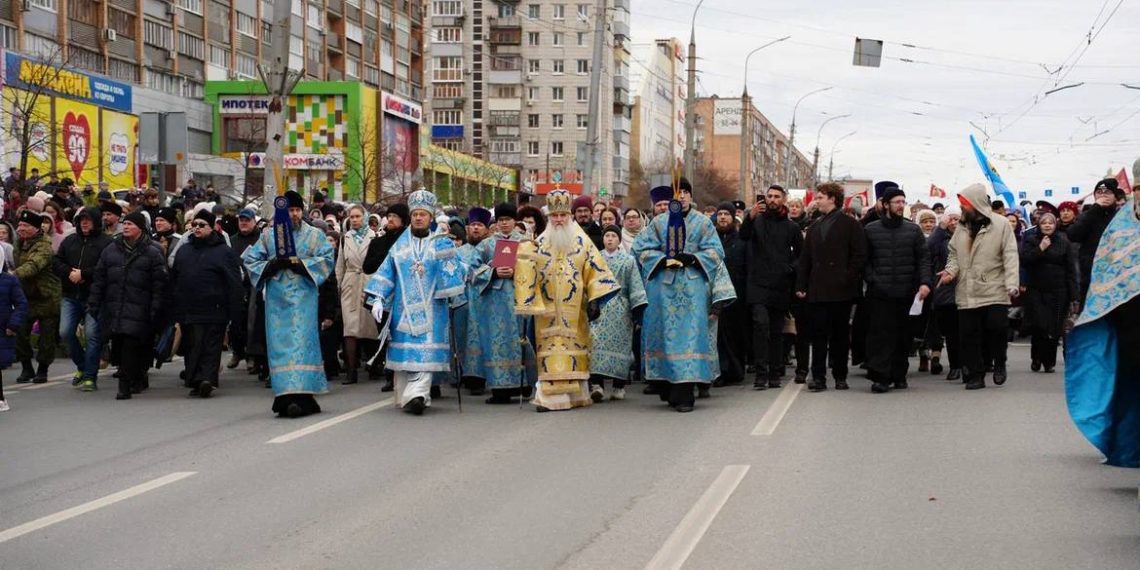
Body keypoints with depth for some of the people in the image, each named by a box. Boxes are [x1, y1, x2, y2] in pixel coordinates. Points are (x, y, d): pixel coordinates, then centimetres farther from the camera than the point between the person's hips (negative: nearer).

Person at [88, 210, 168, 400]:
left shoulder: (152, 253, 0)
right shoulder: (110, 250, 13)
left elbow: (159, 284, -3)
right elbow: (99, 279, 15)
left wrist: (155, 310, -10)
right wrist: (93, 303, 8)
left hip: (138, 310, -5)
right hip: (113, 308, 5)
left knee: (130, 344, -14)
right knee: (118, 346, 6)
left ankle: (125, 386, -10)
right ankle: (138, 379, 21)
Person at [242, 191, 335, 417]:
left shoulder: (314, 235, 9)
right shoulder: (268, 235, 12)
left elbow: (326, 259, -1)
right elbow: (250, 260, 8)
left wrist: (300, 264, -13)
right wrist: (273, 265, -9)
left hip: (303, 298, -2)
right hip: (277, 298, 2)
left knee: (301, 342, -10)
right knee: (279, 343, -1)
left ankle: (299, 396, -15)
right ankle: (287, 396, 2)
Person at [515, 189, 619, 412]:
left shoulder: (582, 241, 5)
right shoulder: (540, 243, 8)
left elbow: (595, 270, 0)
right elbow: (528, 274, 9)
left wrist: (594, 300, -7)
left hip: (574, 309, 0)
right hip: (548, 309, 0)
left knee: (575, 346, 1)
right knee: (551, 348, -5)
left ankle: (575, 392, 8)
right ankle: (550, 396, -6)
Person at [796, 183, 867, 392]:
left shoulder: (850, 224, 1)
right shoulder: (814, 227, 17)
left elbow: (860, 256, -4)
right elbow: (805, 259, 16)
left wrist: (847, 280, -12)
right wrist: (801, 285, 6)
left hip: (840, 290, -4)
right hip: (817, 292, 4)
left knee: (840, 335, 3)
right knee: (818, 335, 0)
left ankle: (840, 376, 11)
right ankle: (818, 377, 2)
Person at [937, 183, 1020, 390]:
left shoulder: (1001, 224, -4)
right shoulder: (962, 226, 11)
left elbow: (1010, 256, -8)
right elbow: (954, 254, 17)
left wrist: (1012, 284, -17)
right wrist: (950, 271, -4)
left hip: (995, 292, -4)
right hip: (967, 293, 4)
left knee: (997, 328, -8)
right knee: (970, 336, 3)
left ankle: (999, 364, 19)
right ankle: (975, 375, 13)